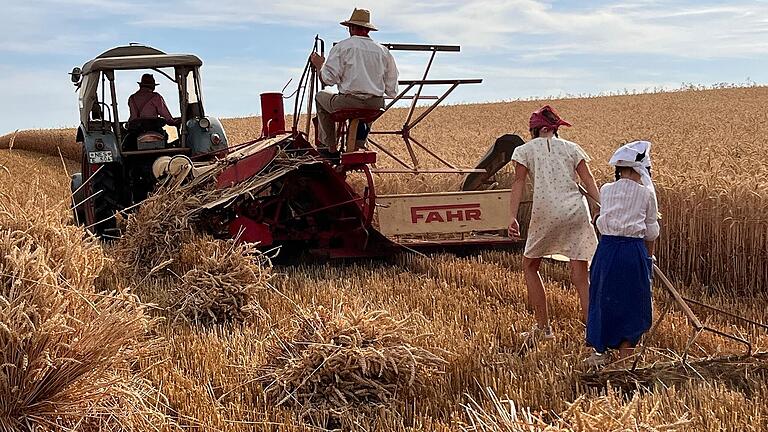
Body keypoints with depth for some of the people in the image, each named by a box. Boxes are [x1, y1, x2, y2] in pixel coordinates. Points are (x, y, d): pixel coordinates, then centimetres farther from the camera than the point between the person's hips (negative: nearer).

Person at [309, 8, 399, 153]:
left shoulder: (342, 47, -4)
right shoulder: (383, 51, 7)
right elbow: (392, 91, 10)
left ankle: (328, 145, 26)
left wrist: (319, 64, 11)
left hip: (348, 103, -4)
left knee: (321, 97, 26)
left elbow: (329, 79, -9)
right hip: (376, 106, 4)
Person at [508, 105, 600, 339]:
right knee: (580, 276, 3)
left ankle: (543, 328, 17)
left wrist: (513, 217, -7)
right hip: (577, 212, 2)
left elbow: (519, 183, 0)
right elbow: (589, 180, 6)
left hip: (546, 214, -2)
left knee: (530, 266, 18)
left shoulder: (524, 150, 11)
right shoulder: (571, 147, 18)